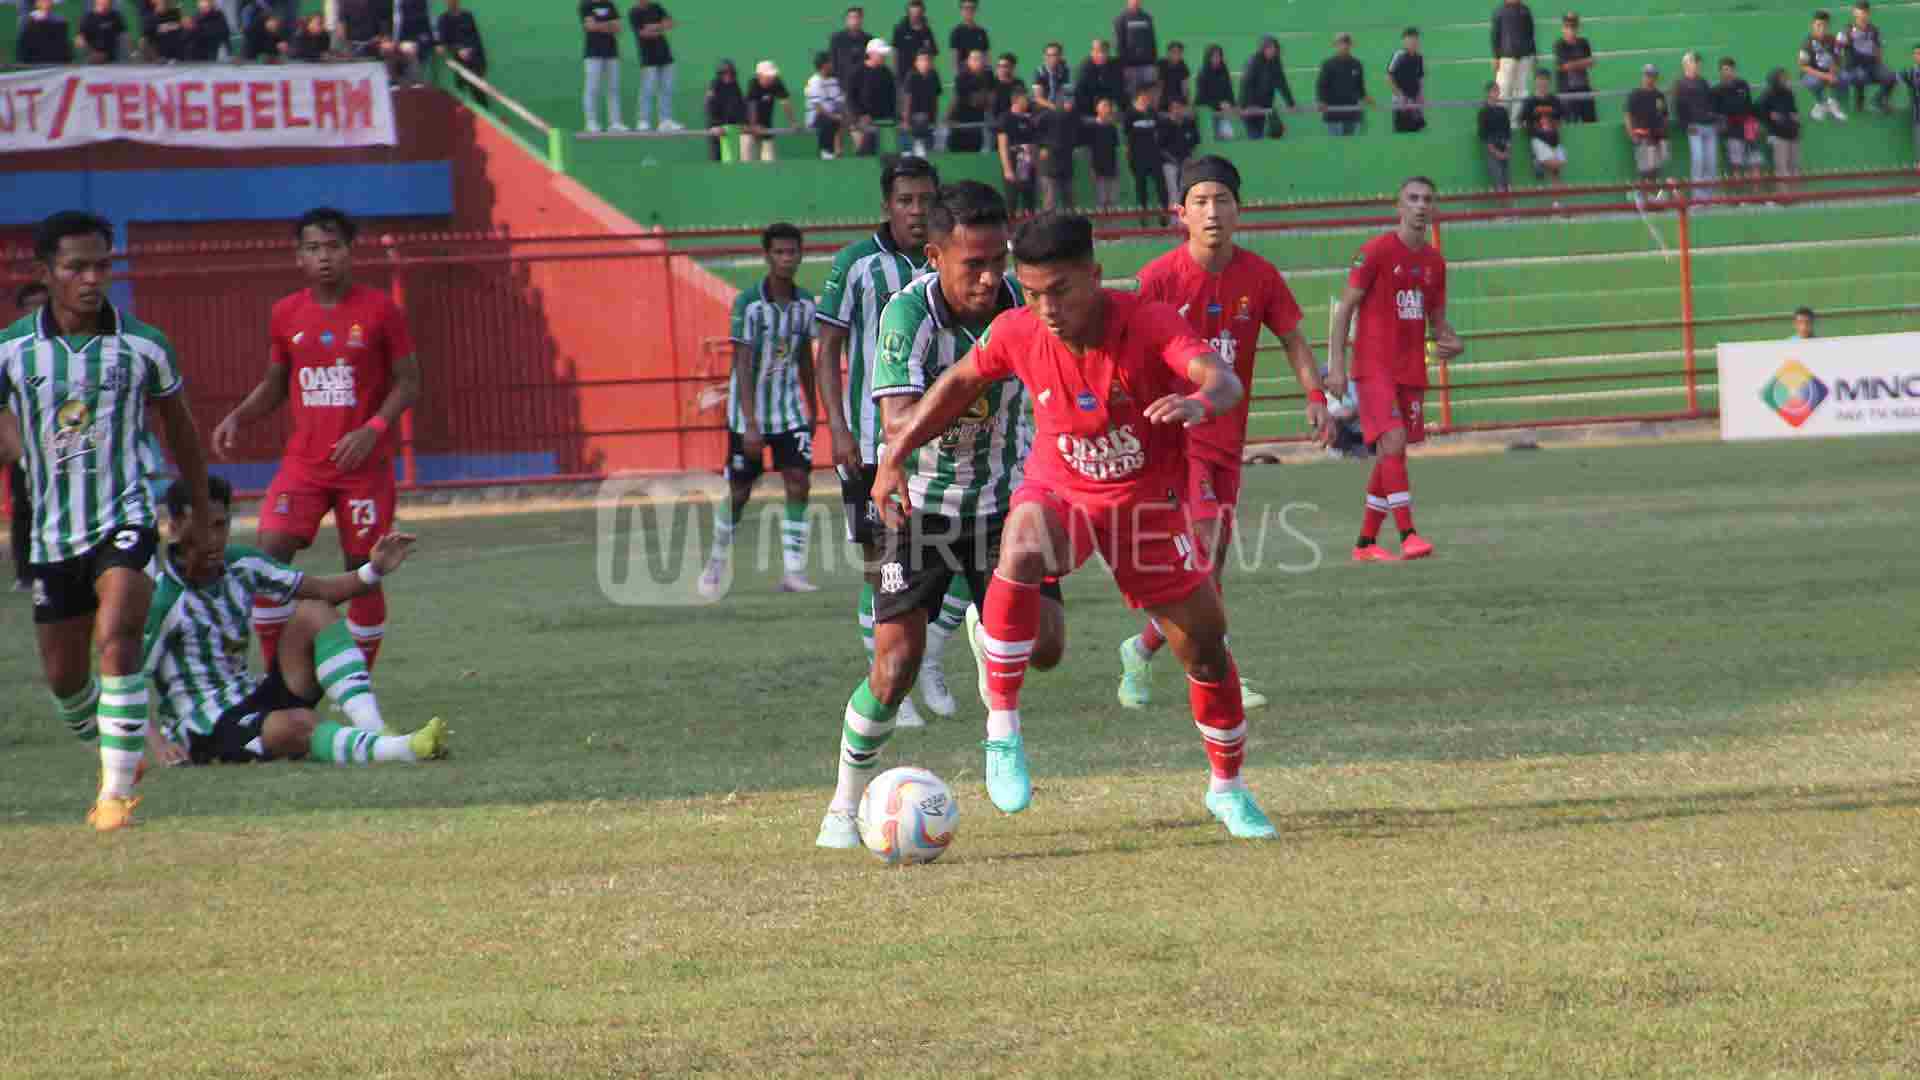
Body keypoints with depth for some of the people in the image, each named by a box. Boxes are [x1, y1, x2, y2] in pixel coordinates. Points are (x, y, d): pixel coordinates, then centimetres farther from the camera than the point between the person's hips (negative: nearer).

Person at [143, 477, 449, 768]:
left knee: (313, 613, -7)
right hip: (206, 731, -8)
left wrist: (374, 570, -7)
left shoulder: (241, 564, 3)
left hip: (253, 701, 8)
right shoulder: (162, 598, -17)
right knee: (298, 725, -37)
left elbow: (320, 590, 9)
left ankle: (375, 731, -23)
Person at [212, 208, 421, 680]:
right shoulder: (286, 314, 6)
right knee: (266, 560, -12)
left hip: (365, 464, -3)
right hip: (304, 462, 3)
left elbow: (408, 384, -2)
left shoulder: (379, 310, -4)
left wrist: (372, 430, -17)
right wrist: (237, 418, -1)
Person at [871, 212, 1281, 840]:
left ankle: (1228, 789, 32)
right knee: (1022, 553, -37)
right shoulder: (1018, 334, -17)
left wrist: (1201, 402, -67)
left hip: (1147, 503, 0)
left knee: (1207, 651, 6)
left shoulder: (1150, 323, -26)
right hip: (1058, 492, 0)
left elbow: (1222, 380, -43)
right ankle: (1003, 728, -27)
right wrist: (896, 456, 1)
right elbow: (960, 383, 3)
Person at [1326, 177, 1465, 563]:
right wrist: (1336, 364, -14)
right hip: (1374, 368, -6)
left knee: (1391, 455, 8)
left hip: (1412, 370, 6)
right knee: (1393, 443, -19)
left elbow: (1437, 320, 20)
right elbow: (1345, 309, -6)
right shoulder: (1376, 252, -7)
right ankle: (1408, 535, -23)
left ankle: (1365, 544, 16)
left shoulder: (1434, 261, 11)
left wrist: (1451, 342, -3)